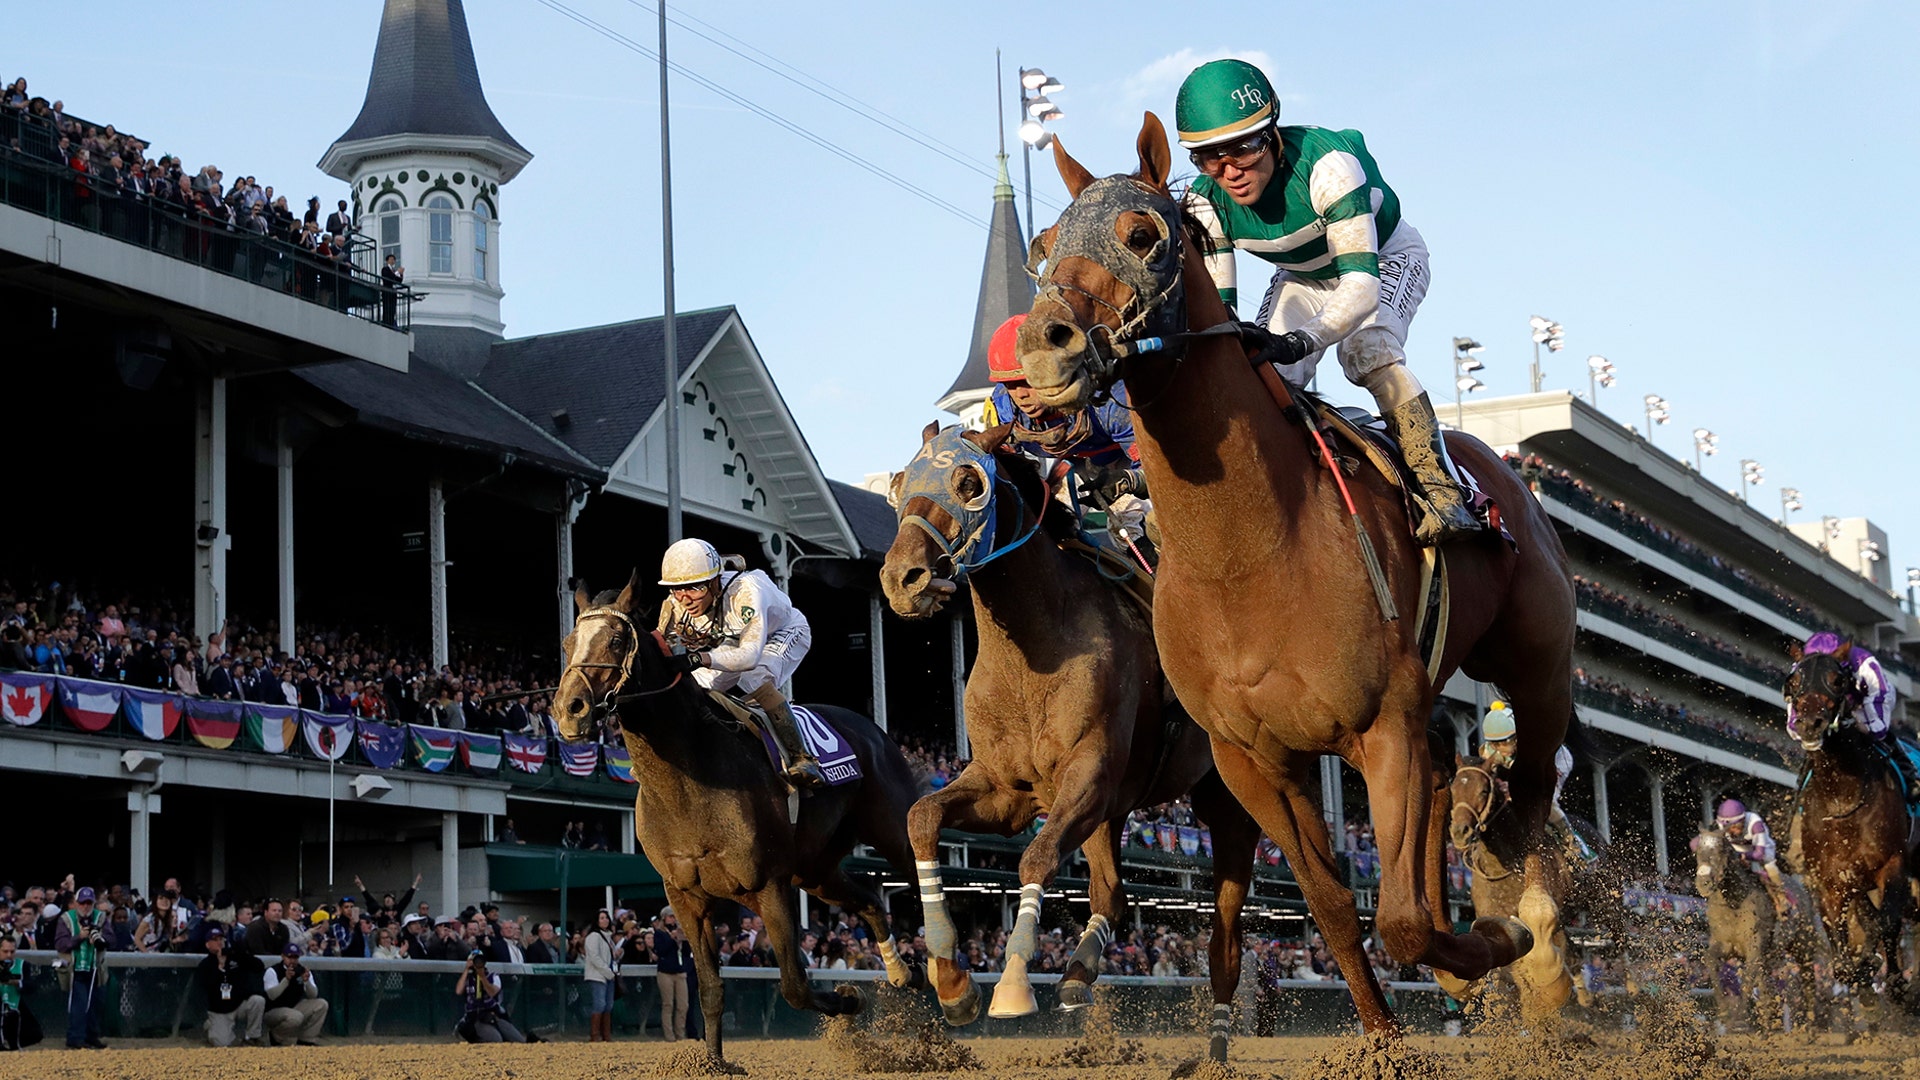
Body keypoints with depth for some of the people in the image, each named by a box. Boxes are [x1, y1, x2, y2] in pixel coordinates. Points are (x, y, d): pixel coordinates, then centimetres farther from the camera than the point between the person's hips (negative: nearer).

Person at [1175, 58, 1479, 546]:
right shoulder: (1206, 205, -25)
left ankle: (1442, 488, -26)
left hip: (1386, 257, -5)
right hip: (1302, 276, 5)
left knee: (1367, 350, -30)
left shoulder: (1326, 165, -41)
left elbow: (1361, 284, -48)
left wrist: (1297, 342, -63)